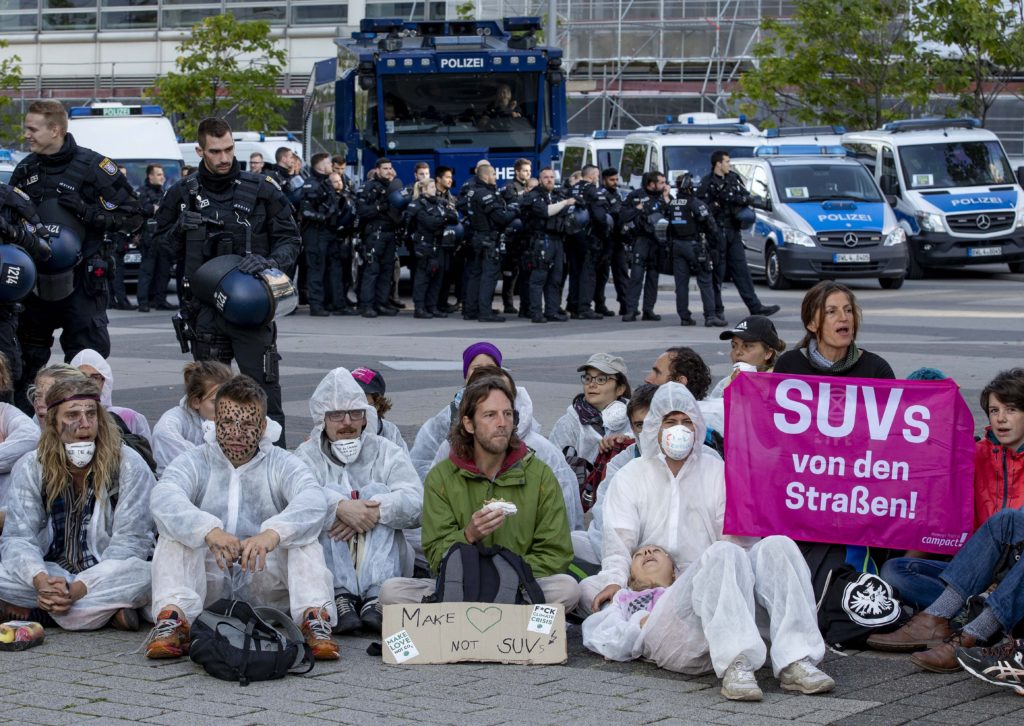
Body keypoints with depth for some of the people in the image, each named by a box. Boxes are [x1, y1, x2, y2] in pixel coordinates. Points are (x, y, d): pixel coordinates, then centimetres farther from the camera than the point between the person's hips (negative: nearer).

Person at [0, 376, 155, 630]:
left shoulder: (129, 466, -6)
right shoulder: (29, 468, 0)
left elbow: (129, 542, -12)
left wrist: (78, 588, -27)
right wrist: (41, 581, -30)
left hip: (105, 574, -2)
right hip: (52, 571, 2)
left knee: (142, 572, -35)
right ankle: (108, 607, -20)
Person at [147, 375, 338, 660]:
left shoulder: (282, 464, 5)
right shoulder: (193, 463, 5)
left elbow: (313, 501, -18)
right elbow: (164, 500, -19)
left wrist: (273, 533, -41)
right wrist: (209, 531, -40)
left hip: (267, 578, 0)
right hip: (208, 584, 0)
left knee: (302, 532, -22)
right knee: (174, 531, -21)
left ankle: (314, 618, -37)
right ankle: (173, 619, -38)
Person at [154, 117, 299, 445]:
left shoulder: (261, 191, 2)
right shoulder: (182, 194, 8)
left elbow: (290, 239, 5)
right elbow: (162, 243, 17)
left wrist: (268, 262, -15)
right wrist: (180, 229, -5)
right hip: (204, 309, 3)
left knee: (263, 388, -8)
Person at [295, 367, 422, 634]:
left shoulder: (386, 452, 14)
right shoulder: (308, 455, 11)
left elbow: (416, 502, -6)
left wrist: (373, 510, -24)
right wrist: (340, 506, -32)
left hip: (378, 564, 1)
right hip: (326, 569, -1)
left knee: (376, 491, -19)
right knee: (329, 494, -20)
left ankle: (375, 599, -35)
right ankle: (340, 596, -36)